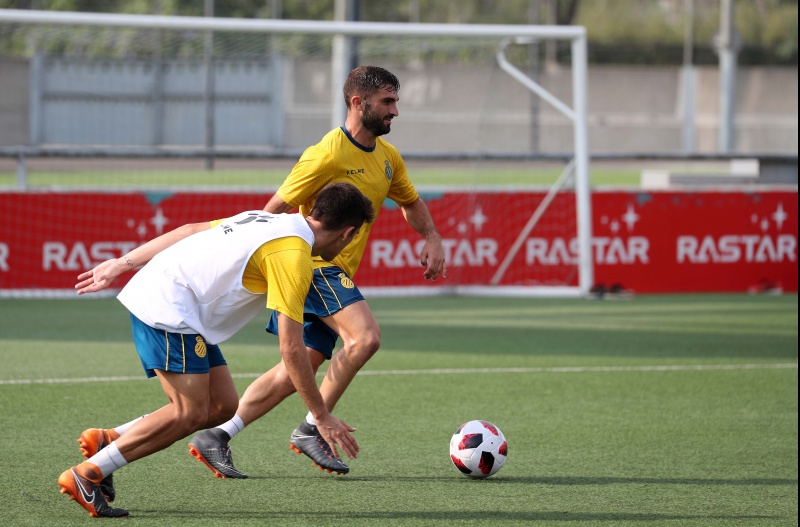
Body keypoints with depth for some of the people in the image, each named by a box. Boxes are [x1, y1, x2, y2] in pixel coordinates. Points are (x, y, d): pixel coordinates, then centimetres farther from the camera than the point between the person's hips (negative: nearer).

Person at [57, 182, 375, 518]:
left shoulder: (267, 220, 13)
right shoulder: (293, 255, -14)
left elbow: (189, 231, 19)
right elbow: (291, 349, -17)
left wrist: (122, 264, 25)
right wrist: (322, 417, -10)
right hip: (169, 310, -10)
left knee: (223, 405, 4)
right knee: (190, 414, -13)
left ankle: (107, 440, 9)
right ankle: (86, 476, -9)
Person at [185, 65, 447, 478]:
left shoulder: (387, 157, 11)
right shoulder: (329, 153, -15)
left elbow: (410, 202, 29)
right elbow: (275, 209, -12)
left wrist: (432, 238, 11)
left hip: (337, 273, 9)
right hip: (314, 265, -9)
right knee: (365, 336, -25)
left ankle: (217, 437, 10)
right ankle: (311, 430, -15)